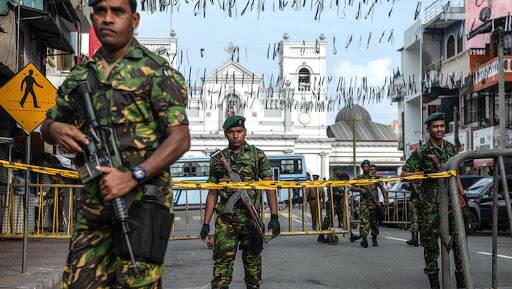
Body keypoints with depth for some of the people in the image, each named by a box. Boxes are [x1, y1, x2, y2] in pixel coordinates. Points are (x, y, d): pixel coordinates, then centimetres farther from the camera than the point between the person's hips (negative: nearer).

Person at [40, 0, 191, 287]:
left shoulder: (155, 71, -3)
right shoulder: (81, 75, 14)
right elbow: (49, 123, 25)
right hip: (94, 200, 5)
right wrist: (54, 129, -2)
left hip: (142, 198, -5)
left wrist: (132, 177, -21)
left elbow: (180, 138, -9)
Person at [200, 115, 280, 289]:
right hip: (225, 220, 1)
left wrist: (274, 217, -10)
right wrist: (206, 223, 6)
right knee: (222, 262, -10)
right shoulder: (217, 160, 10)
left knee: (252, 261, 9)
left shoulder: (258, 155, 4)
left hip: (251, 218, -1)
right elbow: (212, 193, 12)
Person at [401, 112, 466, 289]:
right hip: (430, 203, -4)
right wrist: (424, 172, -14)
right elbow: (404, 174, -4)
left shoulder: (451, 149, 11)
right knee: (430, 243, 1)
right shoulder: (421, 152, -4)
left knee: (459, 240, 0)